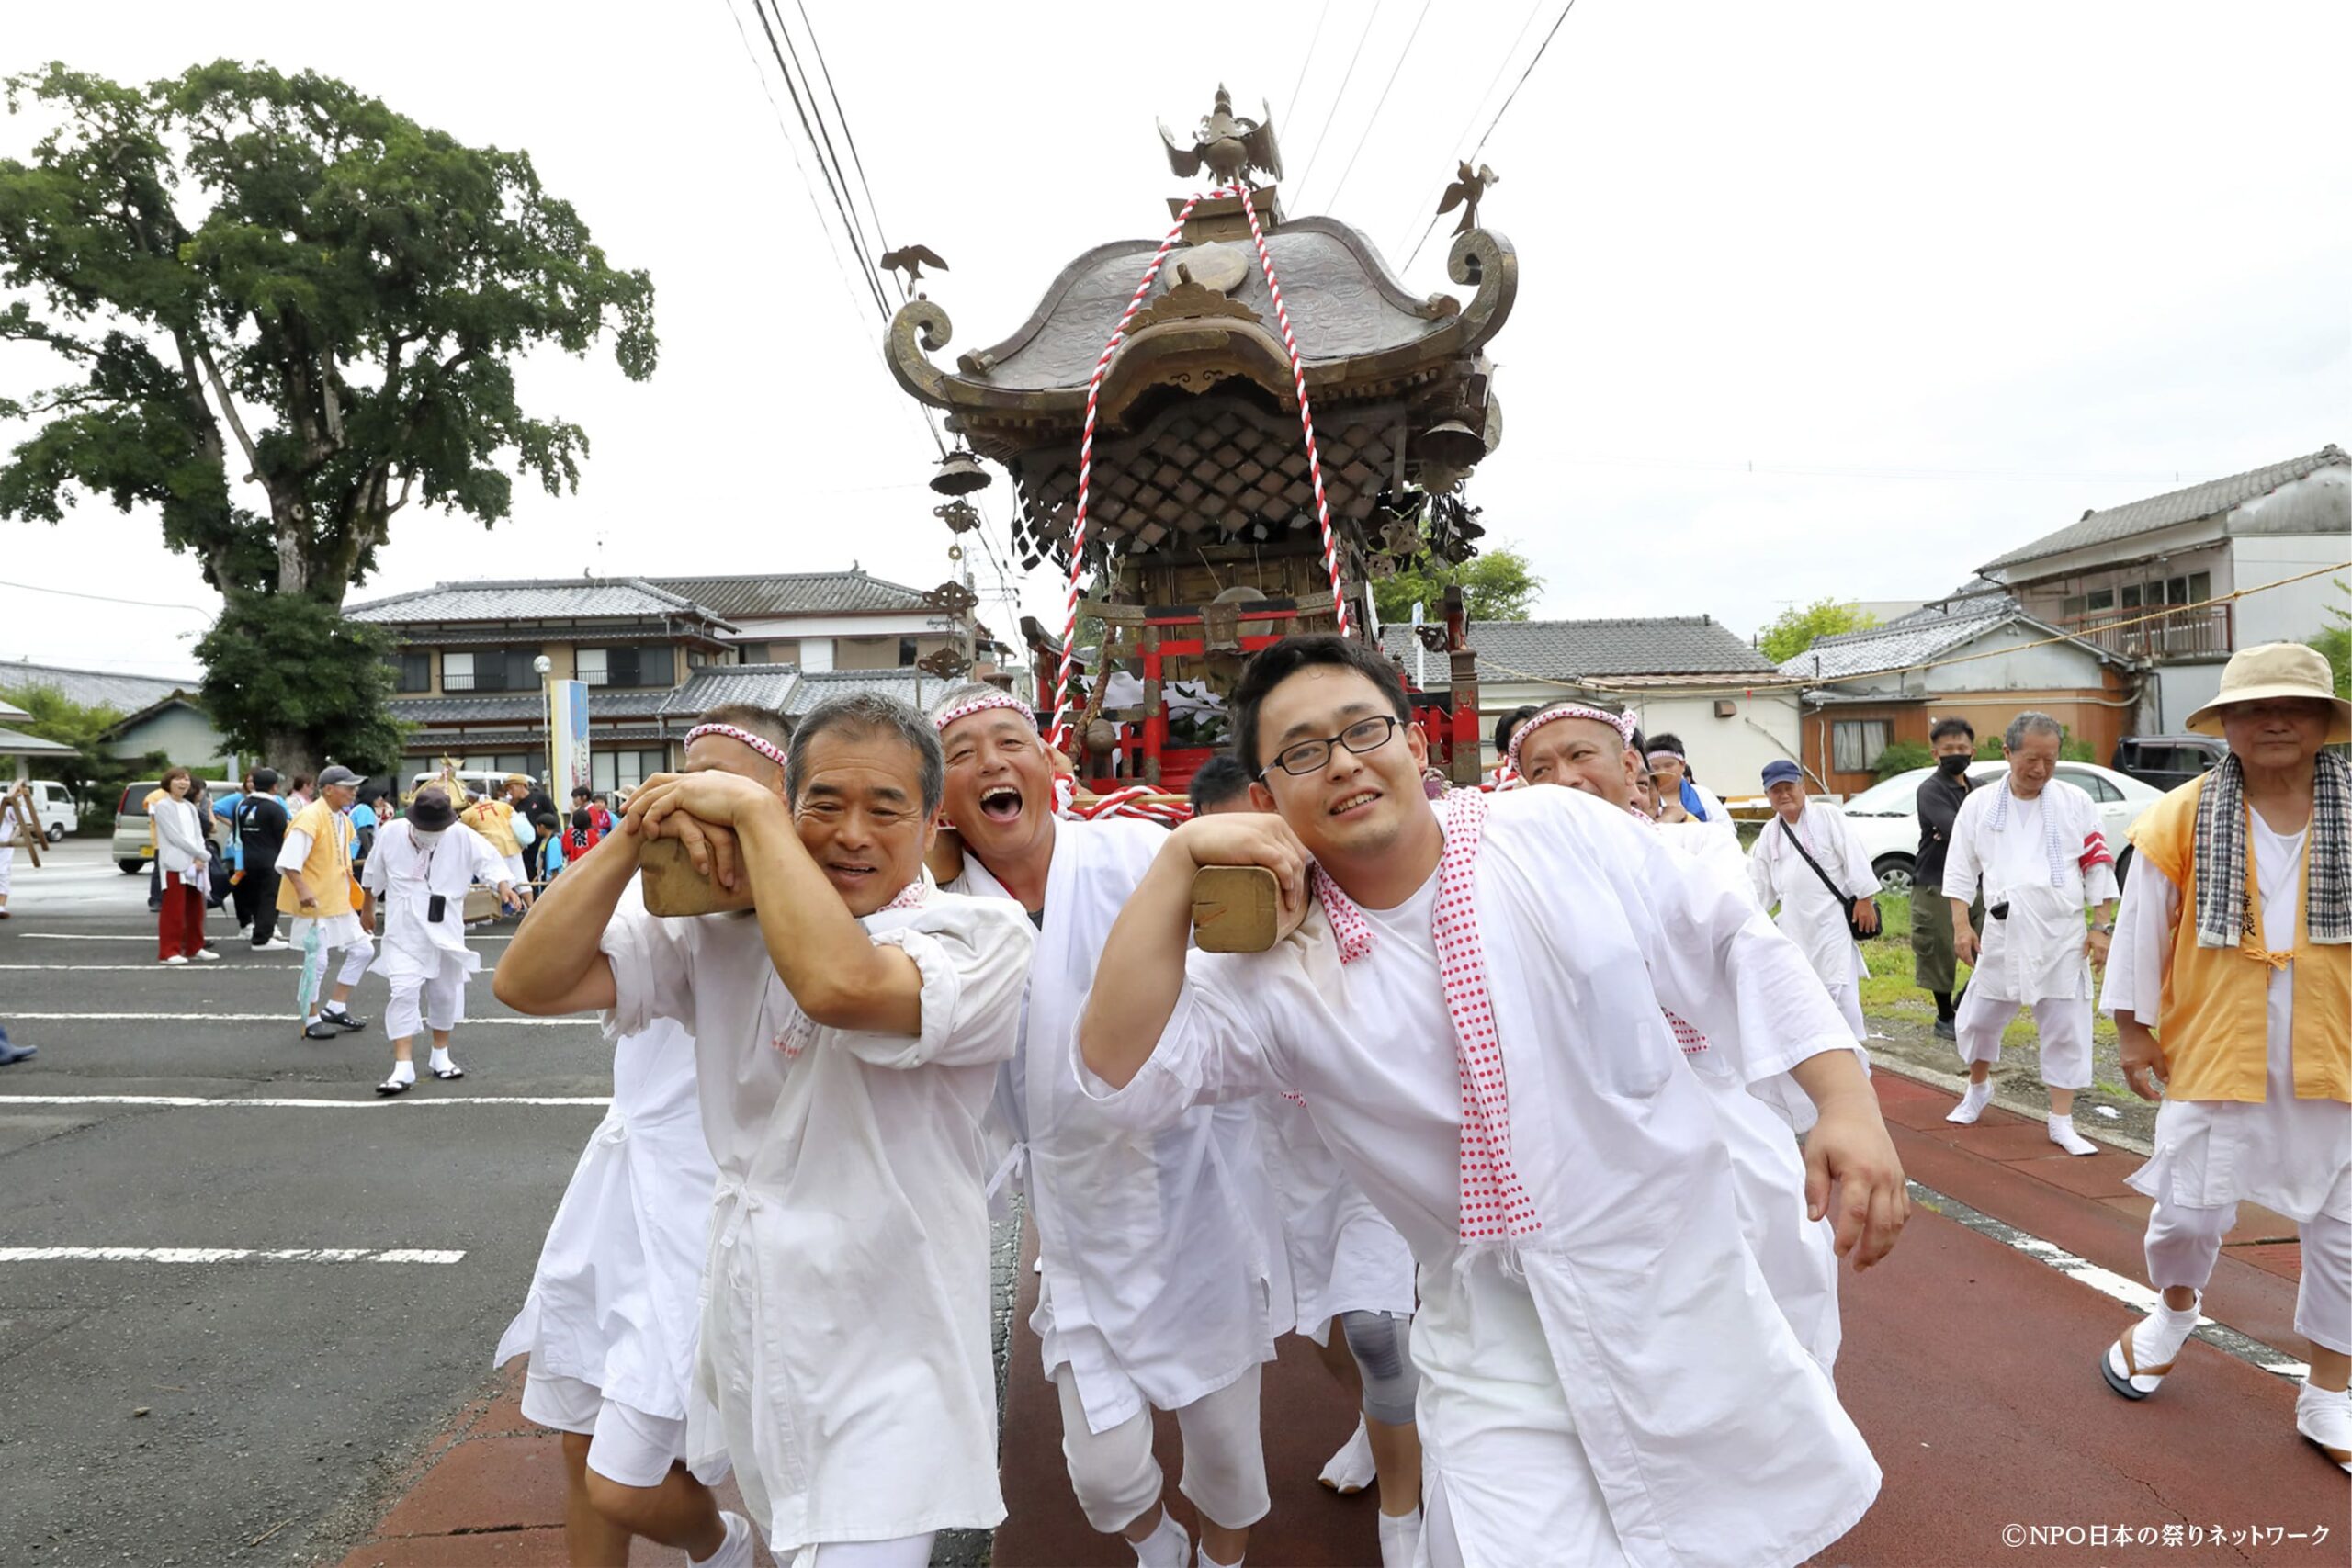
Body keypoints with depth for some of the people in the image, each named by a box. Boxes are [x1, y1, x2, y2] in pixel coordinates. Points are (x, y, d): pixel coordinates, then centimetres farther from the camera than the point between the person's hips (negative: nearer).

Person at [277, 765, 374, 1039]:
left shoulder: (342, 820, 11)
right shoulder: (310, 818, -17)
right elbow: (288, 860, -23)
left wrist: (355, 892, 21)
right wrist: (302, 890, -32)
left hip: (339, 902, 9)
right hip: (314, 903, -9)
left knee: (363, 949, 10)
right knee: (316, 961, -2)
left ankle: (335, 1008, 20)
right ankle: (311, 1022, 12)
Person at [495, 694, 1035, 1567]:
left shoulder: (982, 936, -16)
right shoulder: (725, 936, 0)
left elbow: (840, 984, -36)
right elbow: (528, 984, -5)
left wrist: (751, 809, -24)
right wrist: (637, 833, -16)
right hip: (742, 1348, 6)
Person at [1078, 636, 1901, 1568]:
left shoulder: (1565, 832, -9)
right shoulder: (1277, 969, -10)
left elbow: (1737, 955, 1)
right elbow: (1122, 1071, -20)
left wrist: (1849, 1103, -7)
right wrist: (1180, 857, -24)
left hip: (1685, 1290, 2)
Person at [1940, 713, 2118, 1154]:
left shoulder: (2076, 802, -1)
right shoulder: (1979, 804, 0)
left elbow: (2098, 866, 2)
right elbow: (1960, 869, 4)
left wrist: (2102, 927, -2)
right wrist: (1961, 926, -3)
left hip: (2062, 936, -1)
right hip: (2004, 934, 1)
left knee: (2065, 1031, 3)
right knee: (1979, 1019, 11)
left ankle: (2061, 1124, 15)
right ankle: (1978, 1089, 38)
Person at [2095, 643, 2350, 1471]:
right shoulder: (2181, 821, -6)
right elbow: (2143, 931, 0)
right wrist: (2134, 1031, 2)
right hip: (2214, 1054, -1)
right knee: (2188, 1210, 8)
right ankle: (2175, 1312, 41)